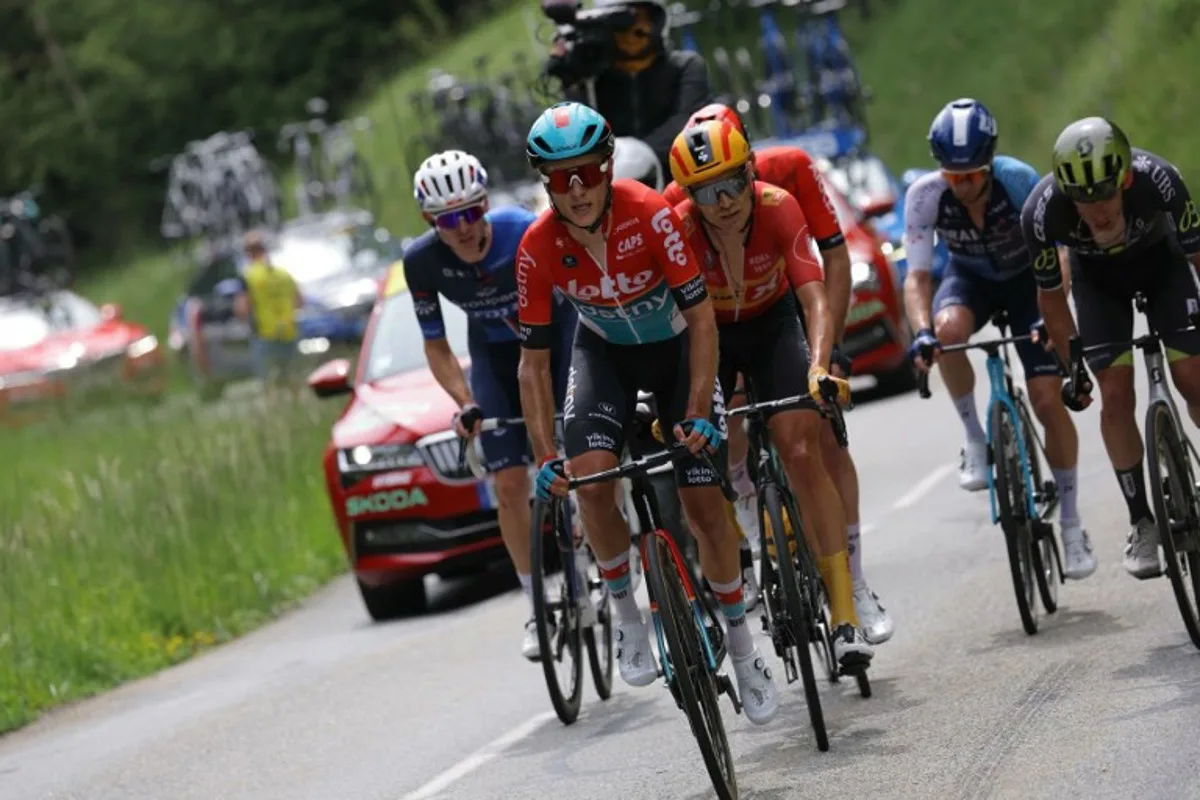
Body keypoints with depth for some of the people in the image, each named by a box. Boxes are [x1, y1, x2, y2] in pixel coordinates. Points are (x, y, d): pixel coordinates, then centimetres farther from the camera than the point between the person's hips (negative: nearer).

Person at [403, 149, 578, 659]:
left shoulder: (526, 233, -33)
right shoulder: (422, 262, -23)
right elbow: (436, 347, -9)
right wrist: (466, 404, -24)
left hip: (558, 337, -2)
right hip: (494, 354, 2)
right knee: (510, 482, -8)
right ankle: (539, 609, 3)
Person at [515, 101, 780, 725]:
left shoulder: (651, 215, -32)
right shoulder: (538, 247, -24)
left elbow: (702, 319, -27)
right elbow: (533, 361, -16)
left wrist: (698, 414, -34)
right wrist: (546, 458, -23)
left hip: (676, 347, -1)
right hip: (604, 352, 2)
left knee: (703, 500, -7)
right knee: (590, 474, -25)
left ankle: (740, 642, 13)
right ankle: (625, 610, -3)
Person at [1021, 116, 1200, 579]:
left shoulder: (1158, 181, -40)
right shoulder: (1042, 212, -35)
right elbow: (1051, 294, -16)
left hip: (1160, 260, 0)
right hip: (1097, 277, 0)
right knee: (1116, 394, -10)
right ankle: (1141, 522, 1)